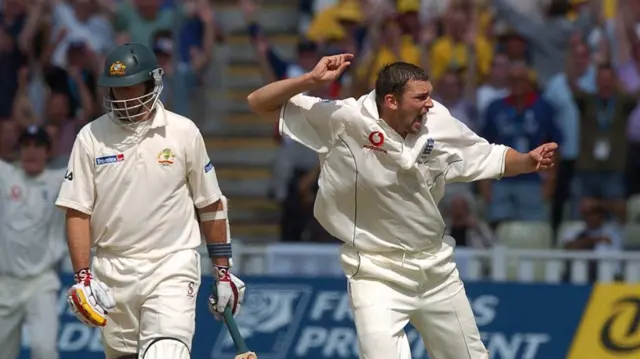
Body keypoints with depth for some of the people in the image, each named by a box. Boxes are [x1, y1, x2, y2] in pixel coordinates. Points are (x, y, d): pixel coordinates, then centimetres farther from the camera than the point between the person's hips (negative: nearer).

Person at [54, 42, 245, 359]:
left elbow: (211, 206, 7)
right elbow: (77, 212, 1)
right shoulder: (91, 137, 2)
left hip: (172, 267, -2)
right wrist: (83, 277, -8)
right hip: (112, 271, 2)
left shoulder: (184, 132, 0)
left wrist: (222, 271, 7)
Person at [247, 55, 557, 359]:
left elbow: (491, 158, 4)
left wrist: (529, 161, -15)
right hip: (376, 272, -5)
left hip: (436, 267, 5)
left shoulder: (438, 122, -10)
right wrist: (311, 80, -33)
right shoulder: (343, 119, -20)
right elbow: (259, 103, -18)